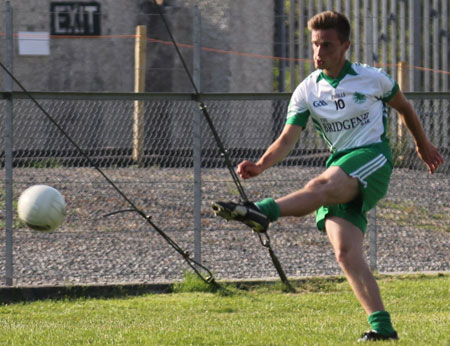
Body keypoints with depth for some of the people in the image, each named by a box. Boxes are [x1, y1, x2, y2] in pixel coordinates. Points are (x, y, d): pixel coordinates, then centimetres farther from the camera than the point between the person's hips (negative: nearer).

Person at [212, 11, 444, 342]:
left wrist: (423, 144, 32)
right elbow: (287, 138, -2)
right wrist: (260, 165, -21)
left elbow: (403, 106, 20)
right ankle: (381, 326, -15)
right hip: (340, 168, 4)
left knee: (322, 186, -36)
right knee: (345, 252, -15)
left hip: (373, 156, -4)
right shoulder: (307, 91, 6)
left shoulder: (372, 78, 1)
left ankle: (263, 211, -58)